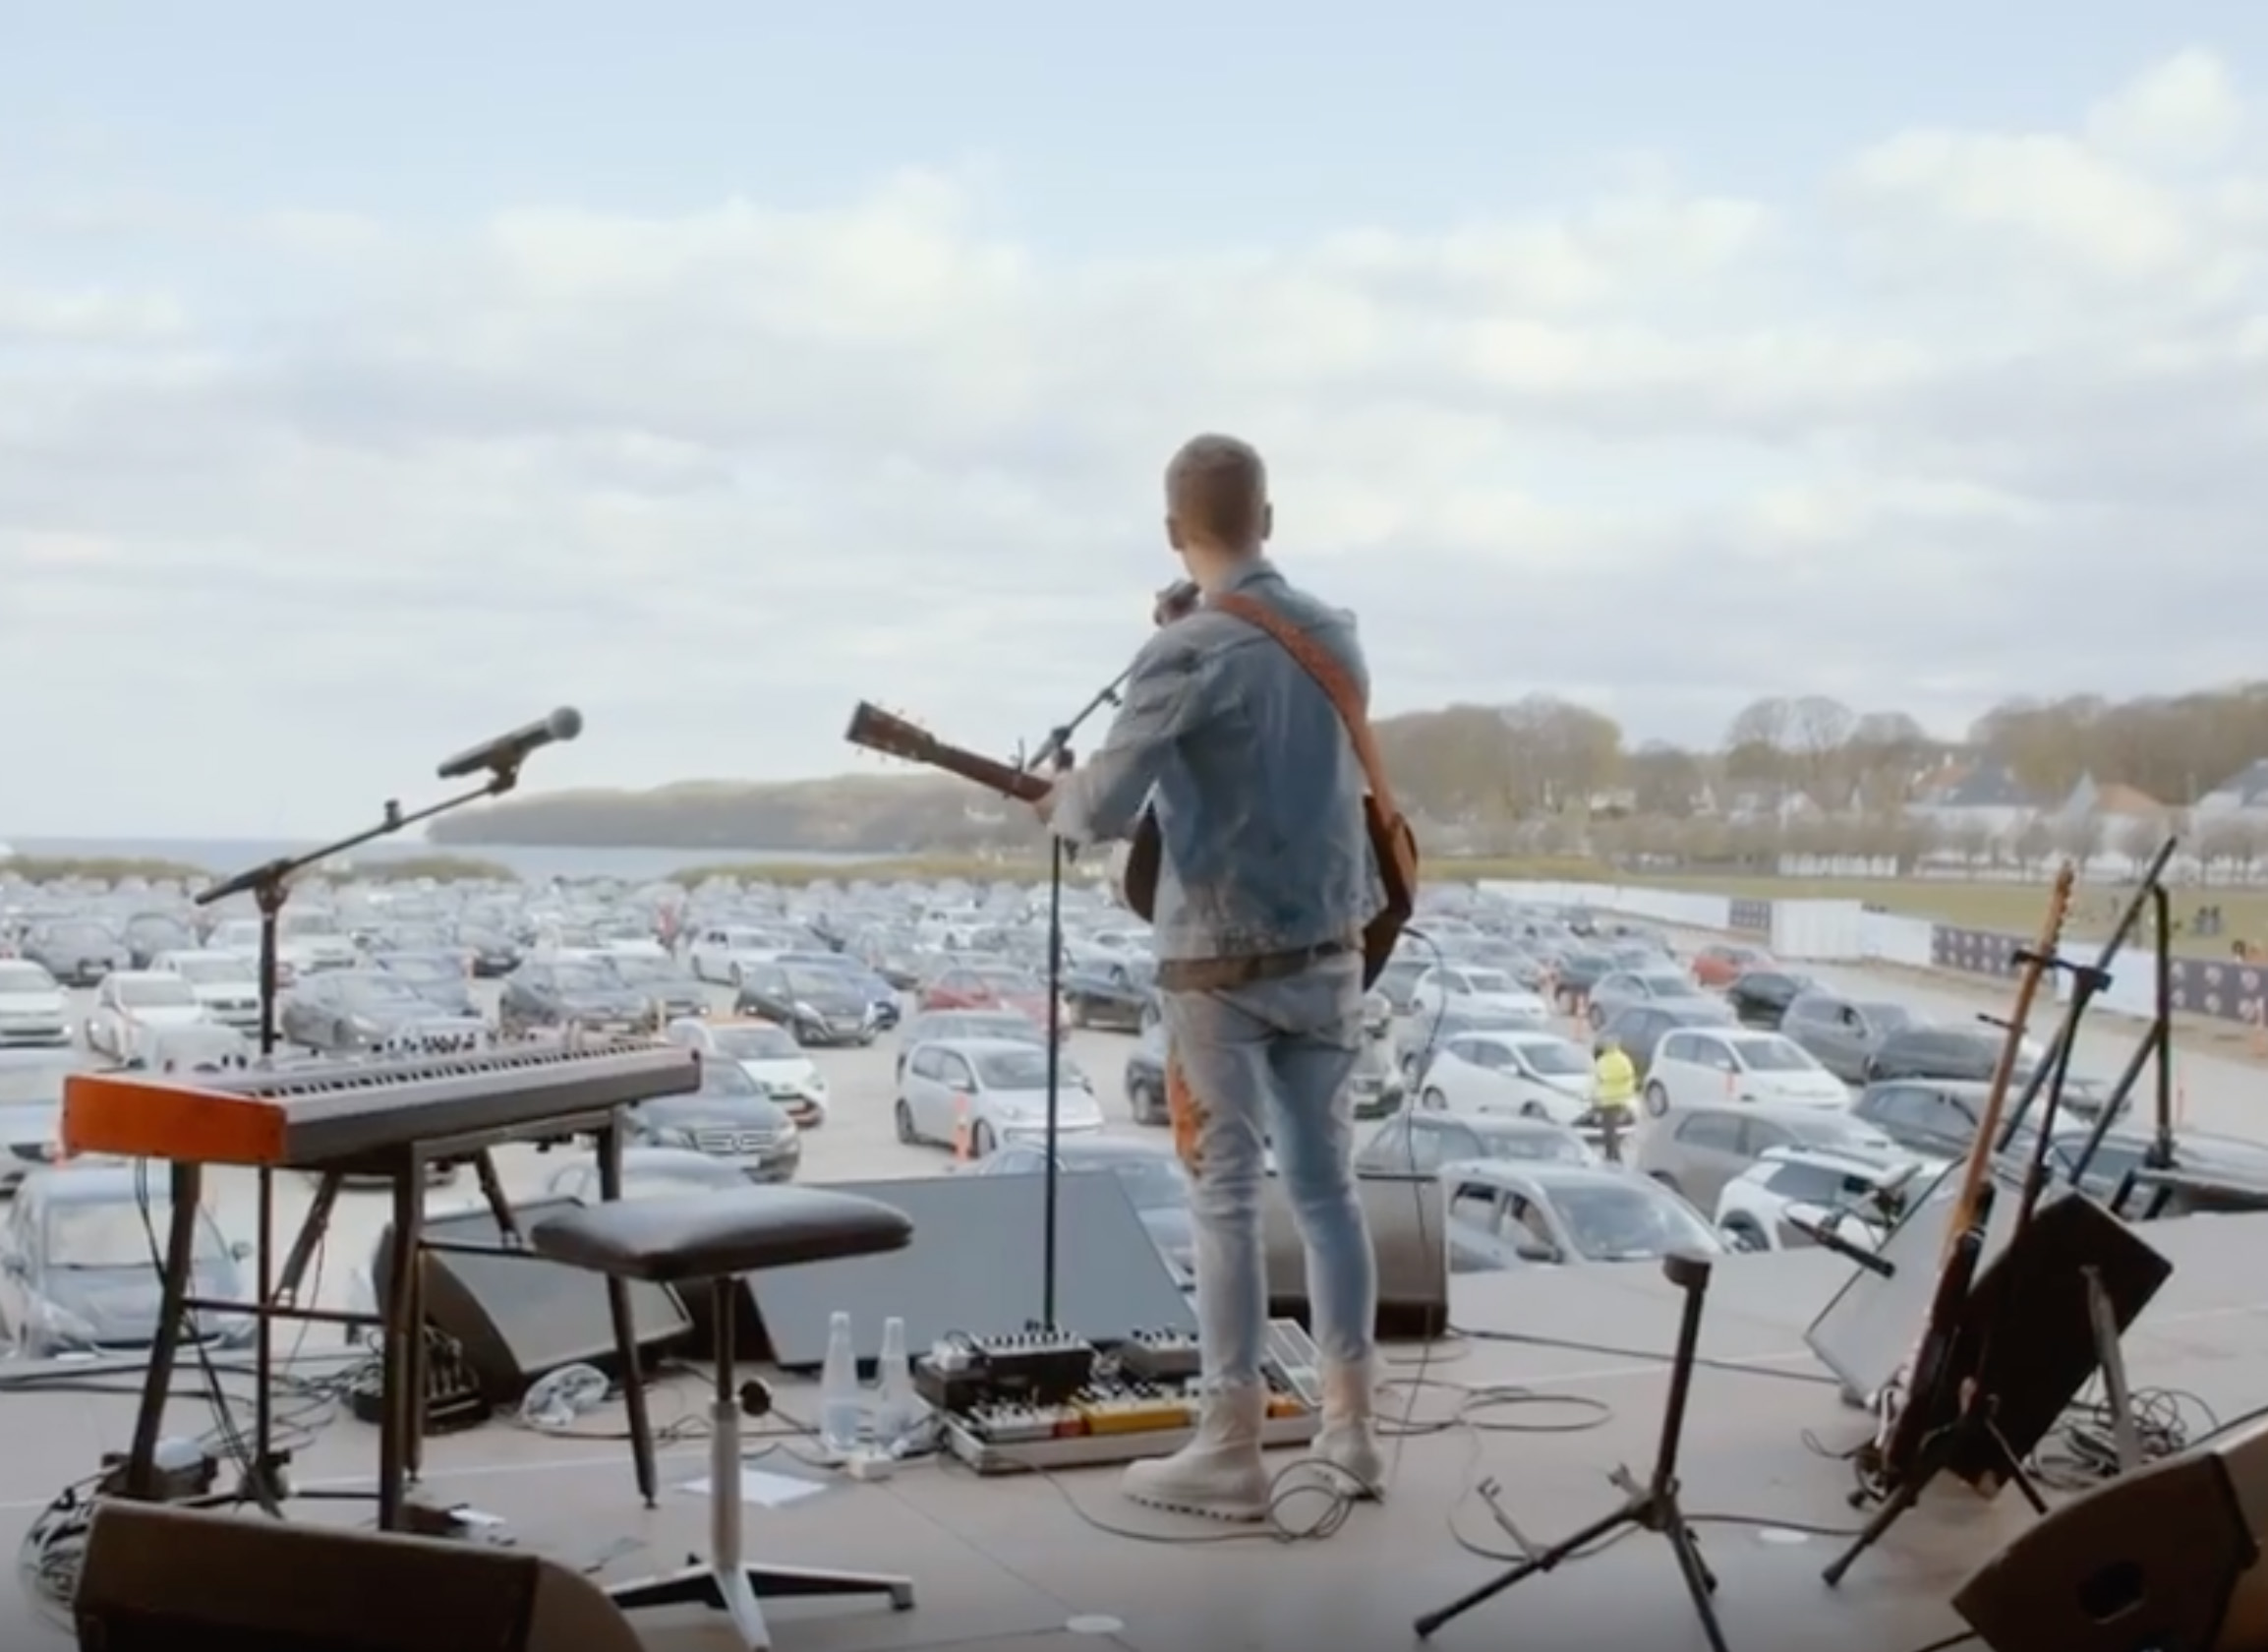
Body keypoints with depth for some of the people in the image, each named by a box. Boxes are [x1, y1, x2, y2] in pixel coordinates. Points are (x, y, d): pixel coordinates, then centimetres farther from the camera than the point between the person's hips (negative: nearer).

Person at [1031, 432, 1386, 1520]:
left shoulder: (1187, 653, -16)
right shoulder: (1337, 637, 6)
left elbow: (1104, 812, -18)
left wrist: (1055, 804, 2)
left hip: (1223, 963, -6)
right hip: (1330, 951, 6)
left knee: (1227, 1199, 0)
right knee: (1326, 1183, 13)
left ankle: (1232, 1453, 5)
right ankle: (1350, 1425, 20)